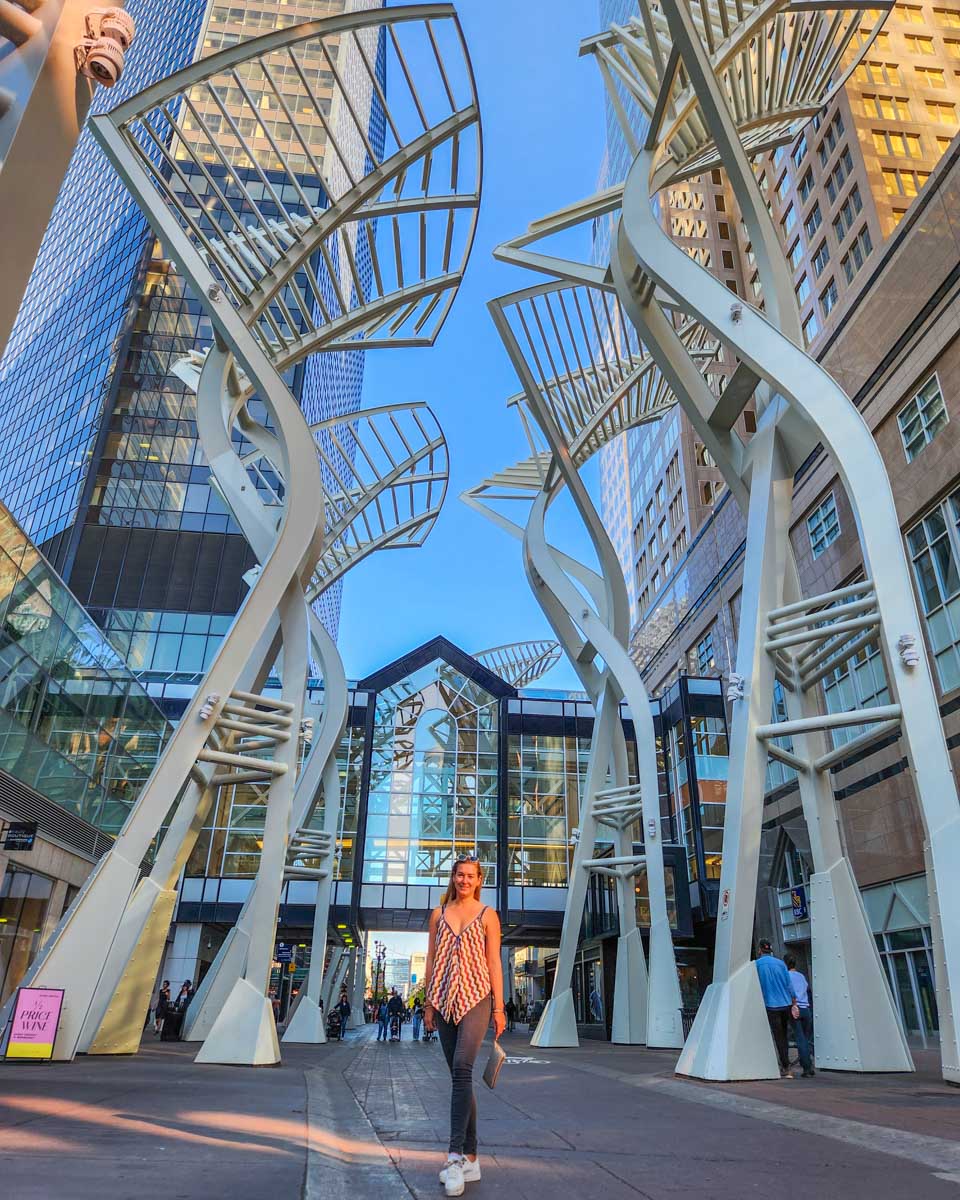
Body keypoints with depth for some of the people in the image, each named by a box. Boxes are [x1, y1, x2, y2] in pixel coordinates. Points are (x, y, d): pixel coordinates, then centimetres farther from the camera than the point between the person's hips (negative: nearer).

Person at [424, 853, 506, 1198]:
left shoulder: (487, 915, 4)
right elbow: (431, 960, 12)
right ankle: (471, 1157, 15)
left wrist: (499, 1007, -2)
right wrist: (429, 1003, 9)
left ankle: (456, 1155, -19)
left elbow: (494, 963, 2)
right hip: (445, 999, 3)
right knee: (460, 1075, 7)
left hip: (476, 998, -3)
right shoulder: (438, 914, 11)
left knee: (462, 1069, -19)